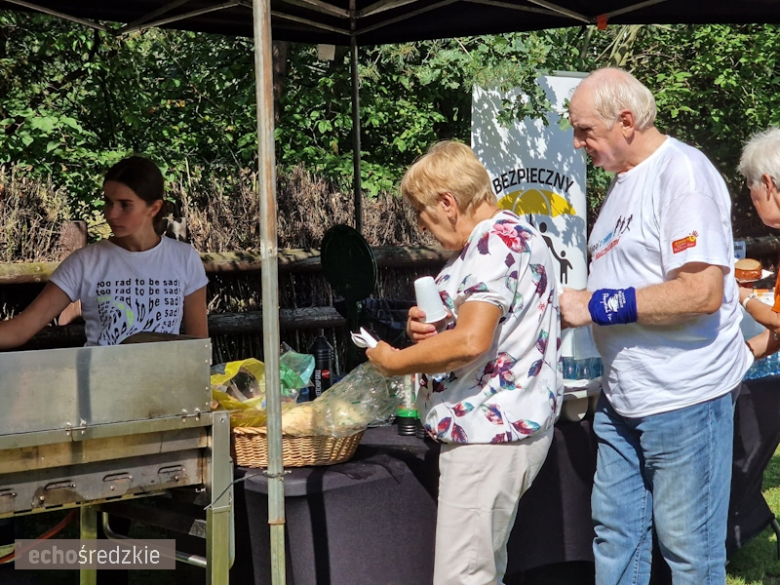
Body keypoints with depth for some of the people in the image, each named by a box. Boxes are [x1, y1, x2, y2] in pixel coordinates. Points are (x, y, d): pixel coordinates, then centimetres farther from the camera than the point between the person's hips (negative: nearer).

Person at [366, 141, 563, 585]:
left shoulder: (496, 242, -16)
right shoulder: (511, 235, 18)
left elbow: (471, 341, -28)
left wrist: (394, 362, -14)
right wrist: (429, 326, 10)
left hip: (491, 435, -11)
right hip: (499, 429, 11)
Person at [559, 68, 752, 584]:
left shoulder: (682, 171, -15)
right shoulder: (624, 181, 14)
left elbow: (702, 292, -24)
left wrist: (598, 306, -18)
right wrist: (570, 307, 7)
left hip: (684, 396, -9)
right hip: (623, 395, 9)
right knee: (615, 533, 14)